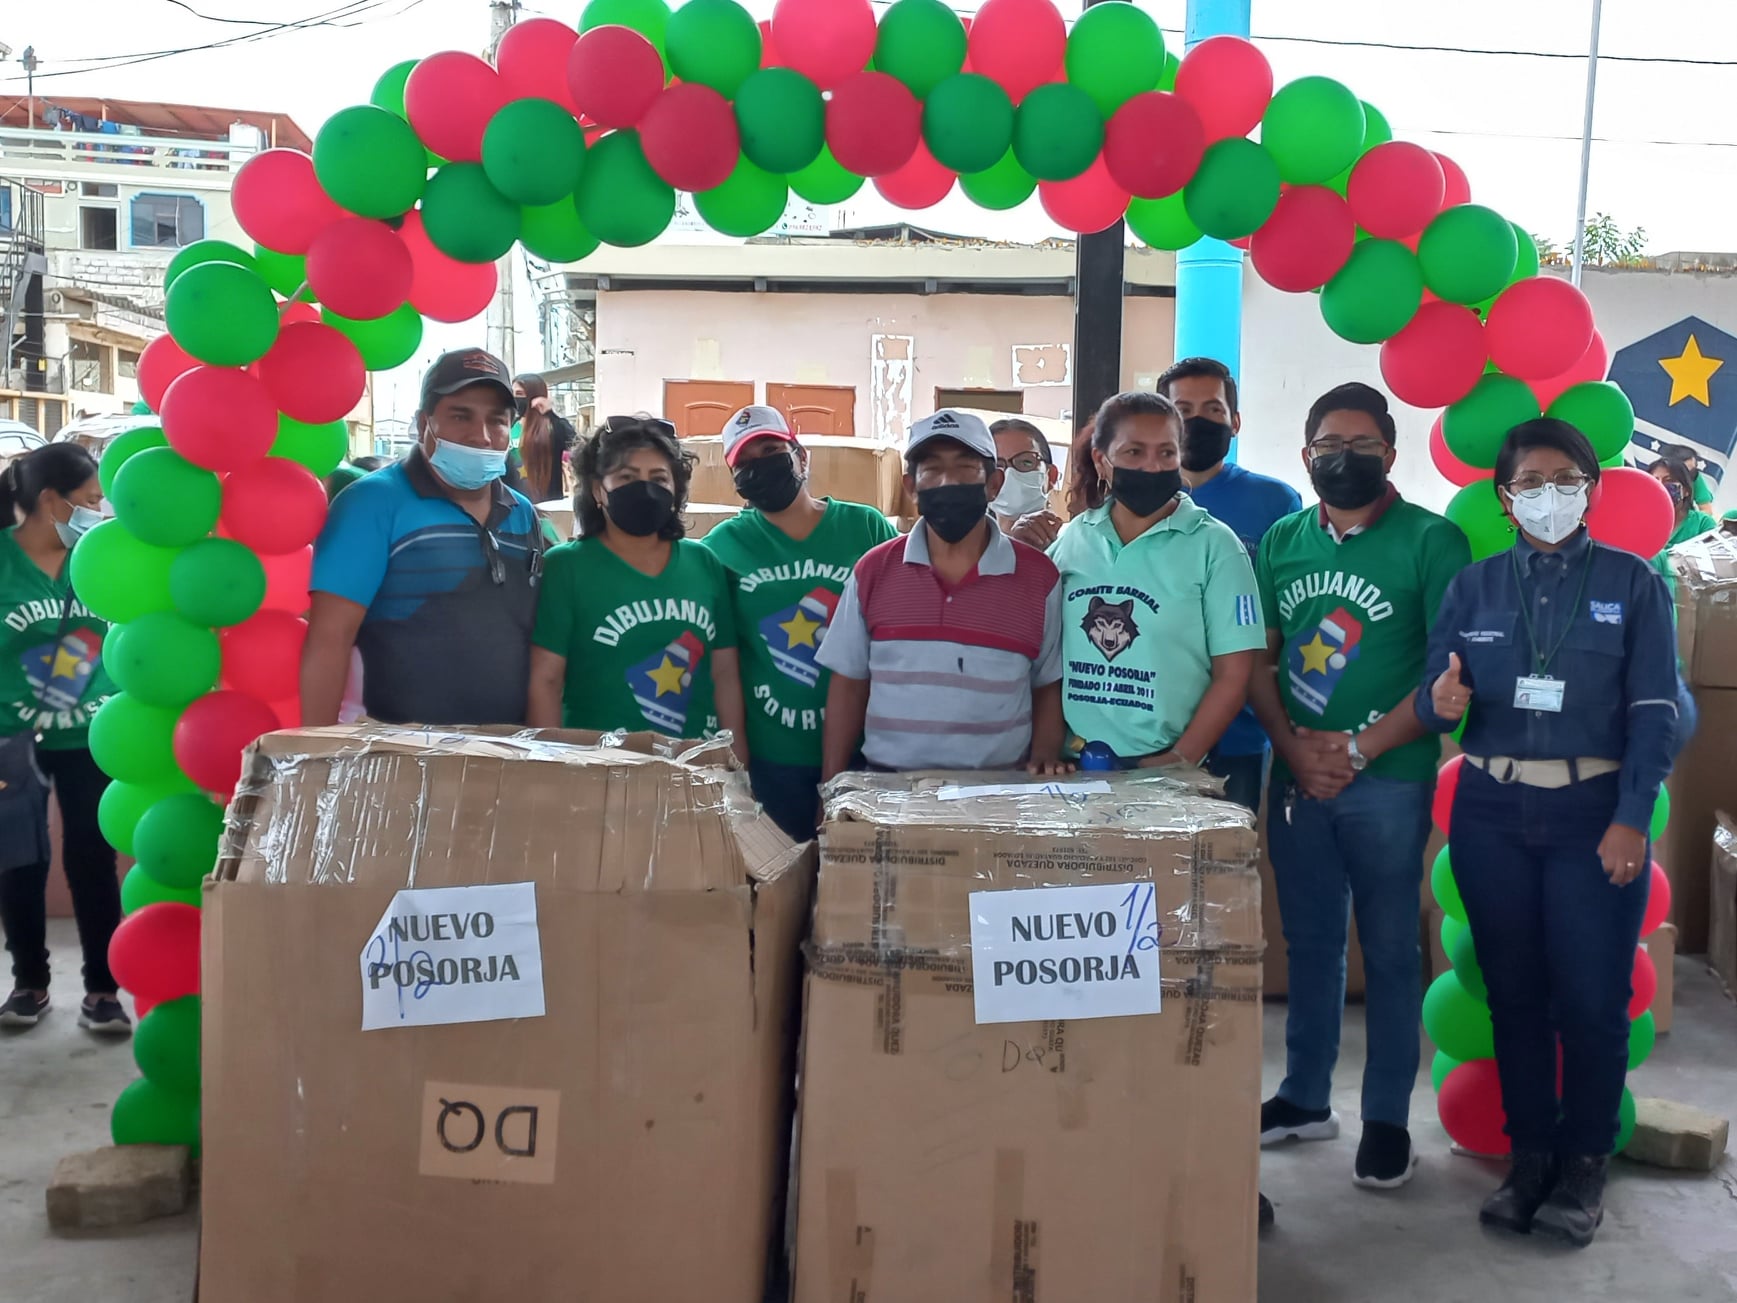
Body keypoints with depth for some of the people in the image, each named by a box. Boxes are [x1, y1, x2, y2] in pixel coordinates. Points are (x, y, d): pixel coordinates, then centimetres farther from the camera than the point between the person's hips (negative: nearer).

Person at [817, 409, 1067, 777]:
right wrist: (833, 789, 2)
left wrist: (1044, 758, -7)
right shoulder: (873, 572, 2)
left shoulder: (1039, 577, 0)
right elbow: (848, 685, 6)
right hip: (889, 785, 1)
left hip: (999, 787, 0)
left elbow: (1048, 686, 8)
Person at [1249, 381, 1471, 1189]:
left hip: (1389, 781, -4)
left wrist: (1359, 749, -13)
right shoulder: (1282, 542, 7)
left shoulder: (1431, 541, -6)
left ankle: (1387, 1119, 17)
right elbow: (1256, 660, 7)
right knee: (1309, 942, 14)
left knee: (1388, 949, 5)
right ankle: (1305, 1098, 27)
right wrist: (1294, 749, -7)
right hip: (1296, 778, 4)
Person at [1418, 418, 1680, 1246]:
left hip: (1593, 811, -2)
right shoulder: (1473, 587, 7)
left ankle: (1584, 1162, 15)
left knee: (1591, 996, -2)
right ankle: (1529, 1153, 21)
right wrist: (1444, 701, -21)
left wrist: (1630, 821, -11)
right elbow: (1432, 703, 3)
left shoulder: (1631, 584, 1)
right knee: (1514, 990, 8)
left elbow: (1655, 712, -3)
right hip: (1492, 812, 2)